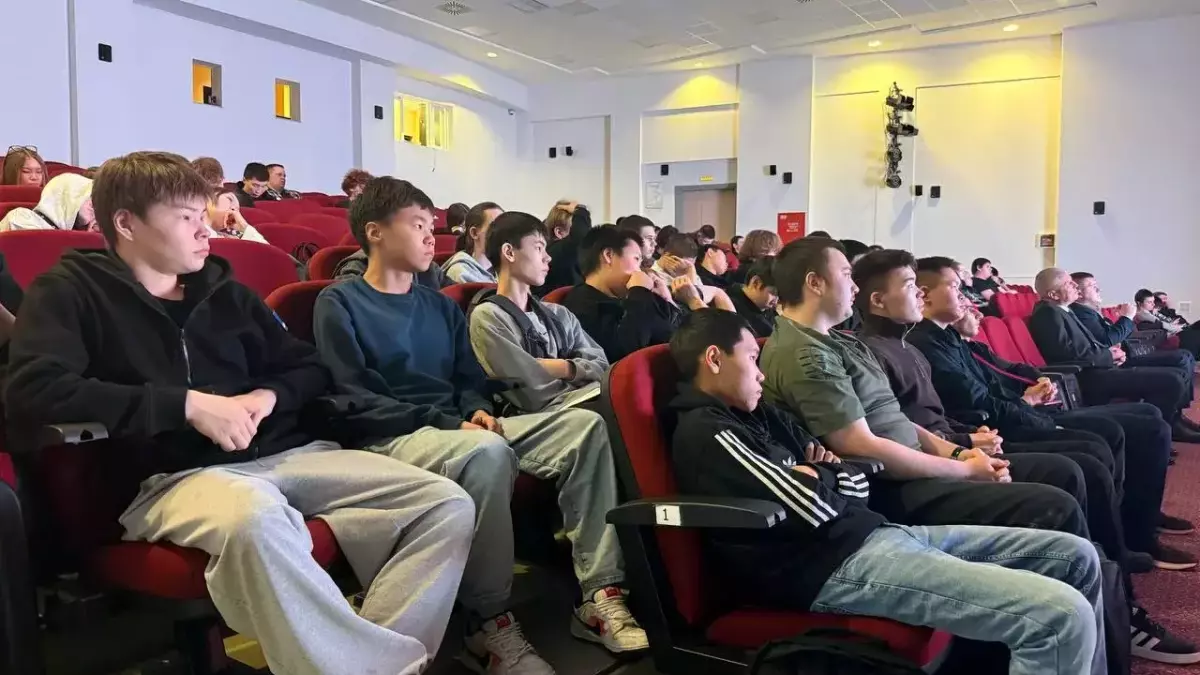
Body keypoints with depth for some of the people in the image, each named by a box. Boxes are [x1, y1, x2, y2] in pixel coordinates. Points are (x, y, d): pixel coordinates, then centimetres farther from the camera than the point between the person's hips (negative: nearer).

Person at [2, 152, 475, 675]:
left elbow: (310, 367, 24)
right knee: (254, 516, -43)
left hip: (287, 454, 5)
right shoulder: (73, 289, 6)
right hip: (176, 476, -5)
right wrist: (186, 404, -15)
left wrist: (267, 396, 0)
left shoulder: (225, 291, 19)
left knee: (447, 504, -15)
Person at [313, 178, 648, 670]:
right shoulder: (339, 304, 0)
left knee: (585, 425, -11)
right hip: (390, 439, -7)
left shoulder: (441, 306, 21)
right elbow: (357, 401, -9)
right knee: (487, 451, -39)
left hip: (457, 429, 7)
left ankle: (600, 594, -16)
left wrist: (477, 411, -5)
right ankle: (490, 623, -24)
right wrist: (448, 422, -17)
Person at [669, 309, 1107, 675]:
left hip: (871, 531, 10)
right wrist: (820, 479, 4)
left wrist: (815, 477, -3)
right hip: (835, 565, -10)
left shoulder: (760, 415, 18)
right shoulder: (706, 434, -11)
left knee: (1076, 556, 9)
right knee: (1062, 617, -21)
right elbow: (815, 509, -19)